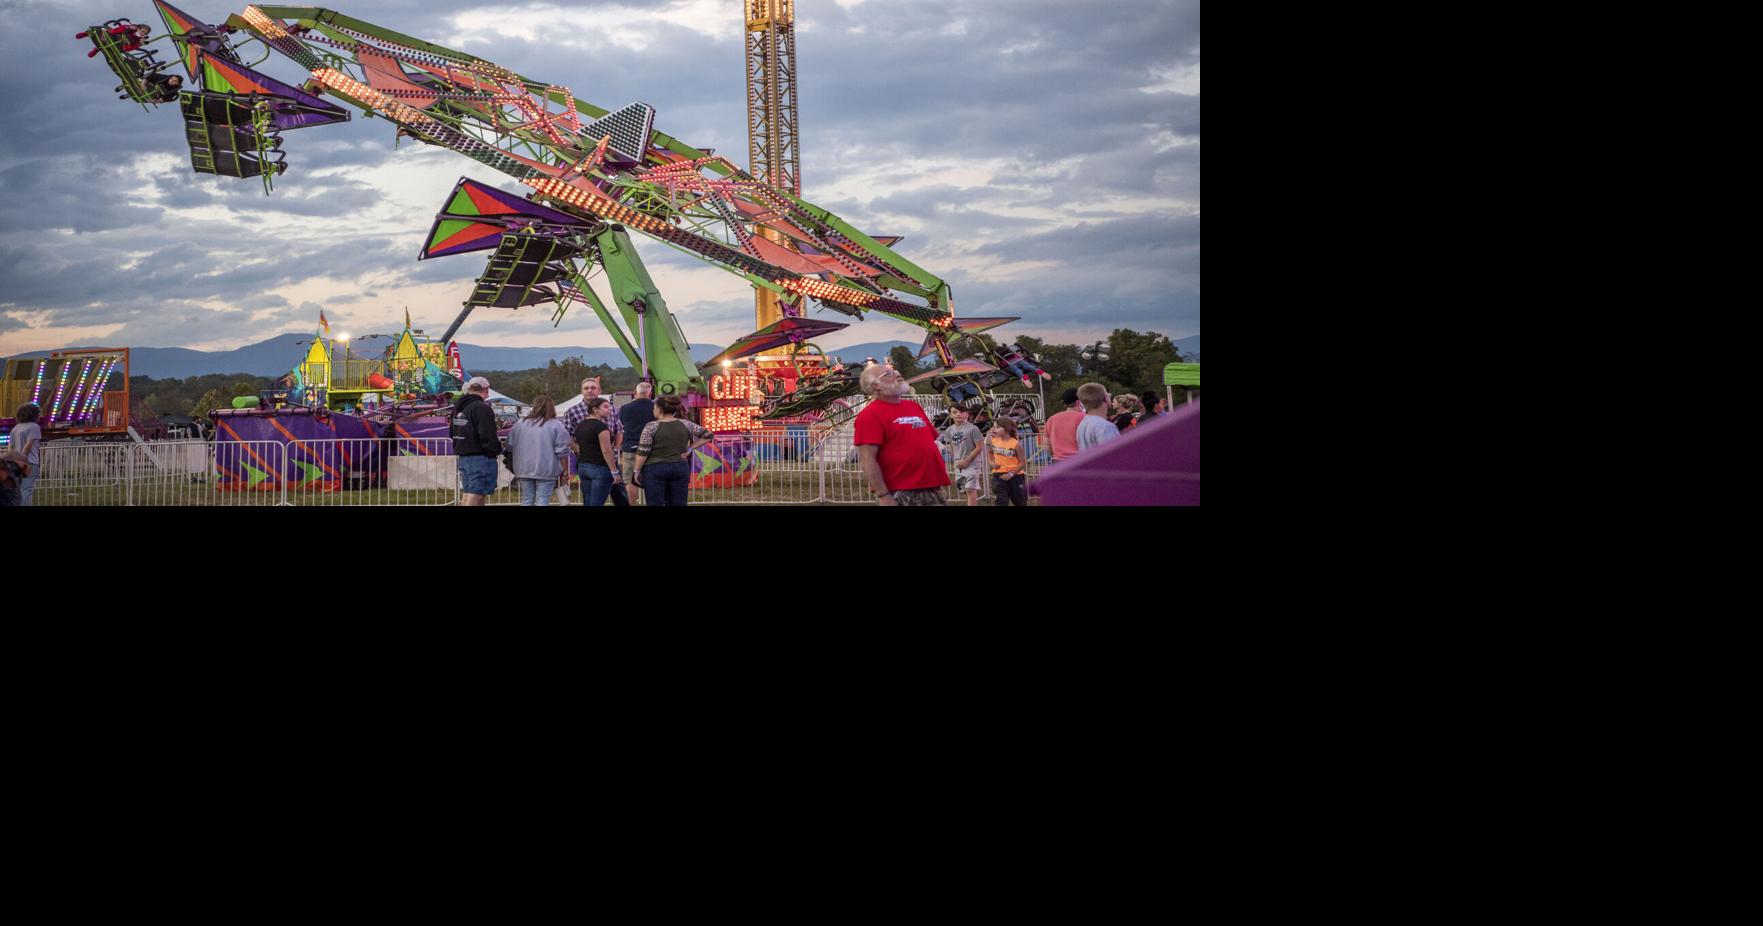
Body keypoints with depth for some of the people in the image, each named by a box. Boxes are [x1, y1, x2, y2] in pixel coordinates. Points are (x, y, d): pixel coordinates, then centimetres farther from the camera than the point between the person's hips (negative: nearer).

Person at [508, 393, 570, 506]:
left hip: (524, 470, 3)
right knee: (542, 502, -1)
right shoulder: (555, 425, -8)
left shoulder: (521, 423, 3)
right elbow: (562, 452, -10)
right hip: (545, 471, -3)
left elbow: (510, 445, 11)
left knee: (527, 501, 11)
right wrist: (565, 470, 5)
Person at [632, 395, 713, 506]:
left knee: (656, 504, -1)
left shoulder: (651, 426, -9)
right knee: (678, 504, 7)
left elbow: (642, 452, -11)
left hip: (655, 470, -4)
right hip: (680, 468, 4)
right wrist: (690, 448, 7)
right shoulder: (685, 424, 2)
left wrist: (637, 470, -2)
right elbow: (708, 435, 7)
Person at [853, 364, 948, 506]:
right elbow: (868, 459, -14)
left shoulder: (914, 406, 17)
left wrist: (938, 481, 17)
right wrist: (882, 495, -21)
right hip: (899, 495, -7)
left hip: (931, 490, 7)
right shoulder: (870, 415, -7)